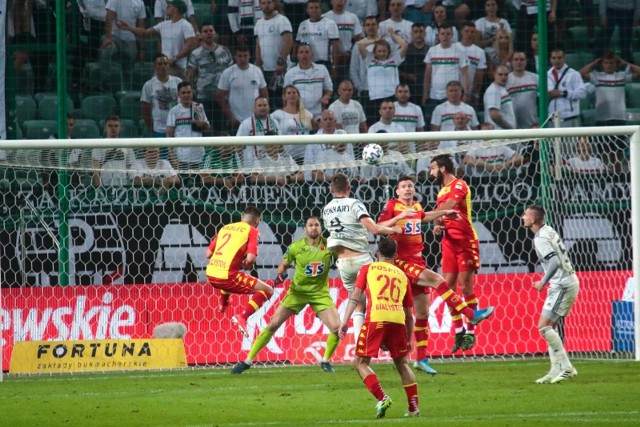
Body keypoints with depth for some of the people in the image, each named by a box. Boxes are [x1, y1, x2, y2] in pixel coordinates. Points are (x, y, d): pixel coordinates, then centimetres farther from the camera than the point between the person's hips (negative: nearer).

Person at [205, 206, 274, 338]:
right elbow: (250, 258, -13)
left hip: (211, 274, 7)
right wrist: (246, 265, 9)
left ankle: (223, 303, 51)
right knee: (267, 291, 0)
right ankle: (242, 318, -16)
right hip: (226, 276, -7)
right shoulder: (252, 231, 0)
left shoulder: (225, 228, 17)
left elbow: (208, 254, 19)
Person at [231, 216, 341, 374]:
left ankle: (325, 361, 10)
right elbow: (284, 264, 7)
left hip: (320, 294, 0)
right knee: (273, 325, -3)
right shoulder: (296, 247, -8)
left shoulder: (328, 245, -8)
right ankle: (248, 361, 6)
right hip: (297, 292, 0)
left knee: (337, 328, -15)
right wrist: (280, 275, -12)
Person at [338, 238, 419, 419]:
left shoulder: (368, 269, 18)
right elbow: (409, 314, 27)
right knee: (402, 363, 20)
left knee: (360, 362, 7)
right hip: (398, 319, 3)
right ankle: (414, 407, 14)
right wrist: (409, 340, 35)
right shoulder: (402, 275, 26)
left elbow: (355, 296, 3)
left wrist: (345, 321, -1)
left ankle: (382, 398, -11)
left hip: (376, 318, -3)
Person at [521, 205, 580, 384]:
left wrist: (543, 282, -19)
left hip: (563, 286, -10)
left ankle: (566, 367, -11)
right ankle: (556, 370, 10)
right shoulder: (549, 231, 13)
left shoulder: (540, 239, -16)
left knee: (544, 326, -11)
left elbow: (555, 262, -27)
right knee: (549, 327, 12)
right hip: (567, 283, 10)